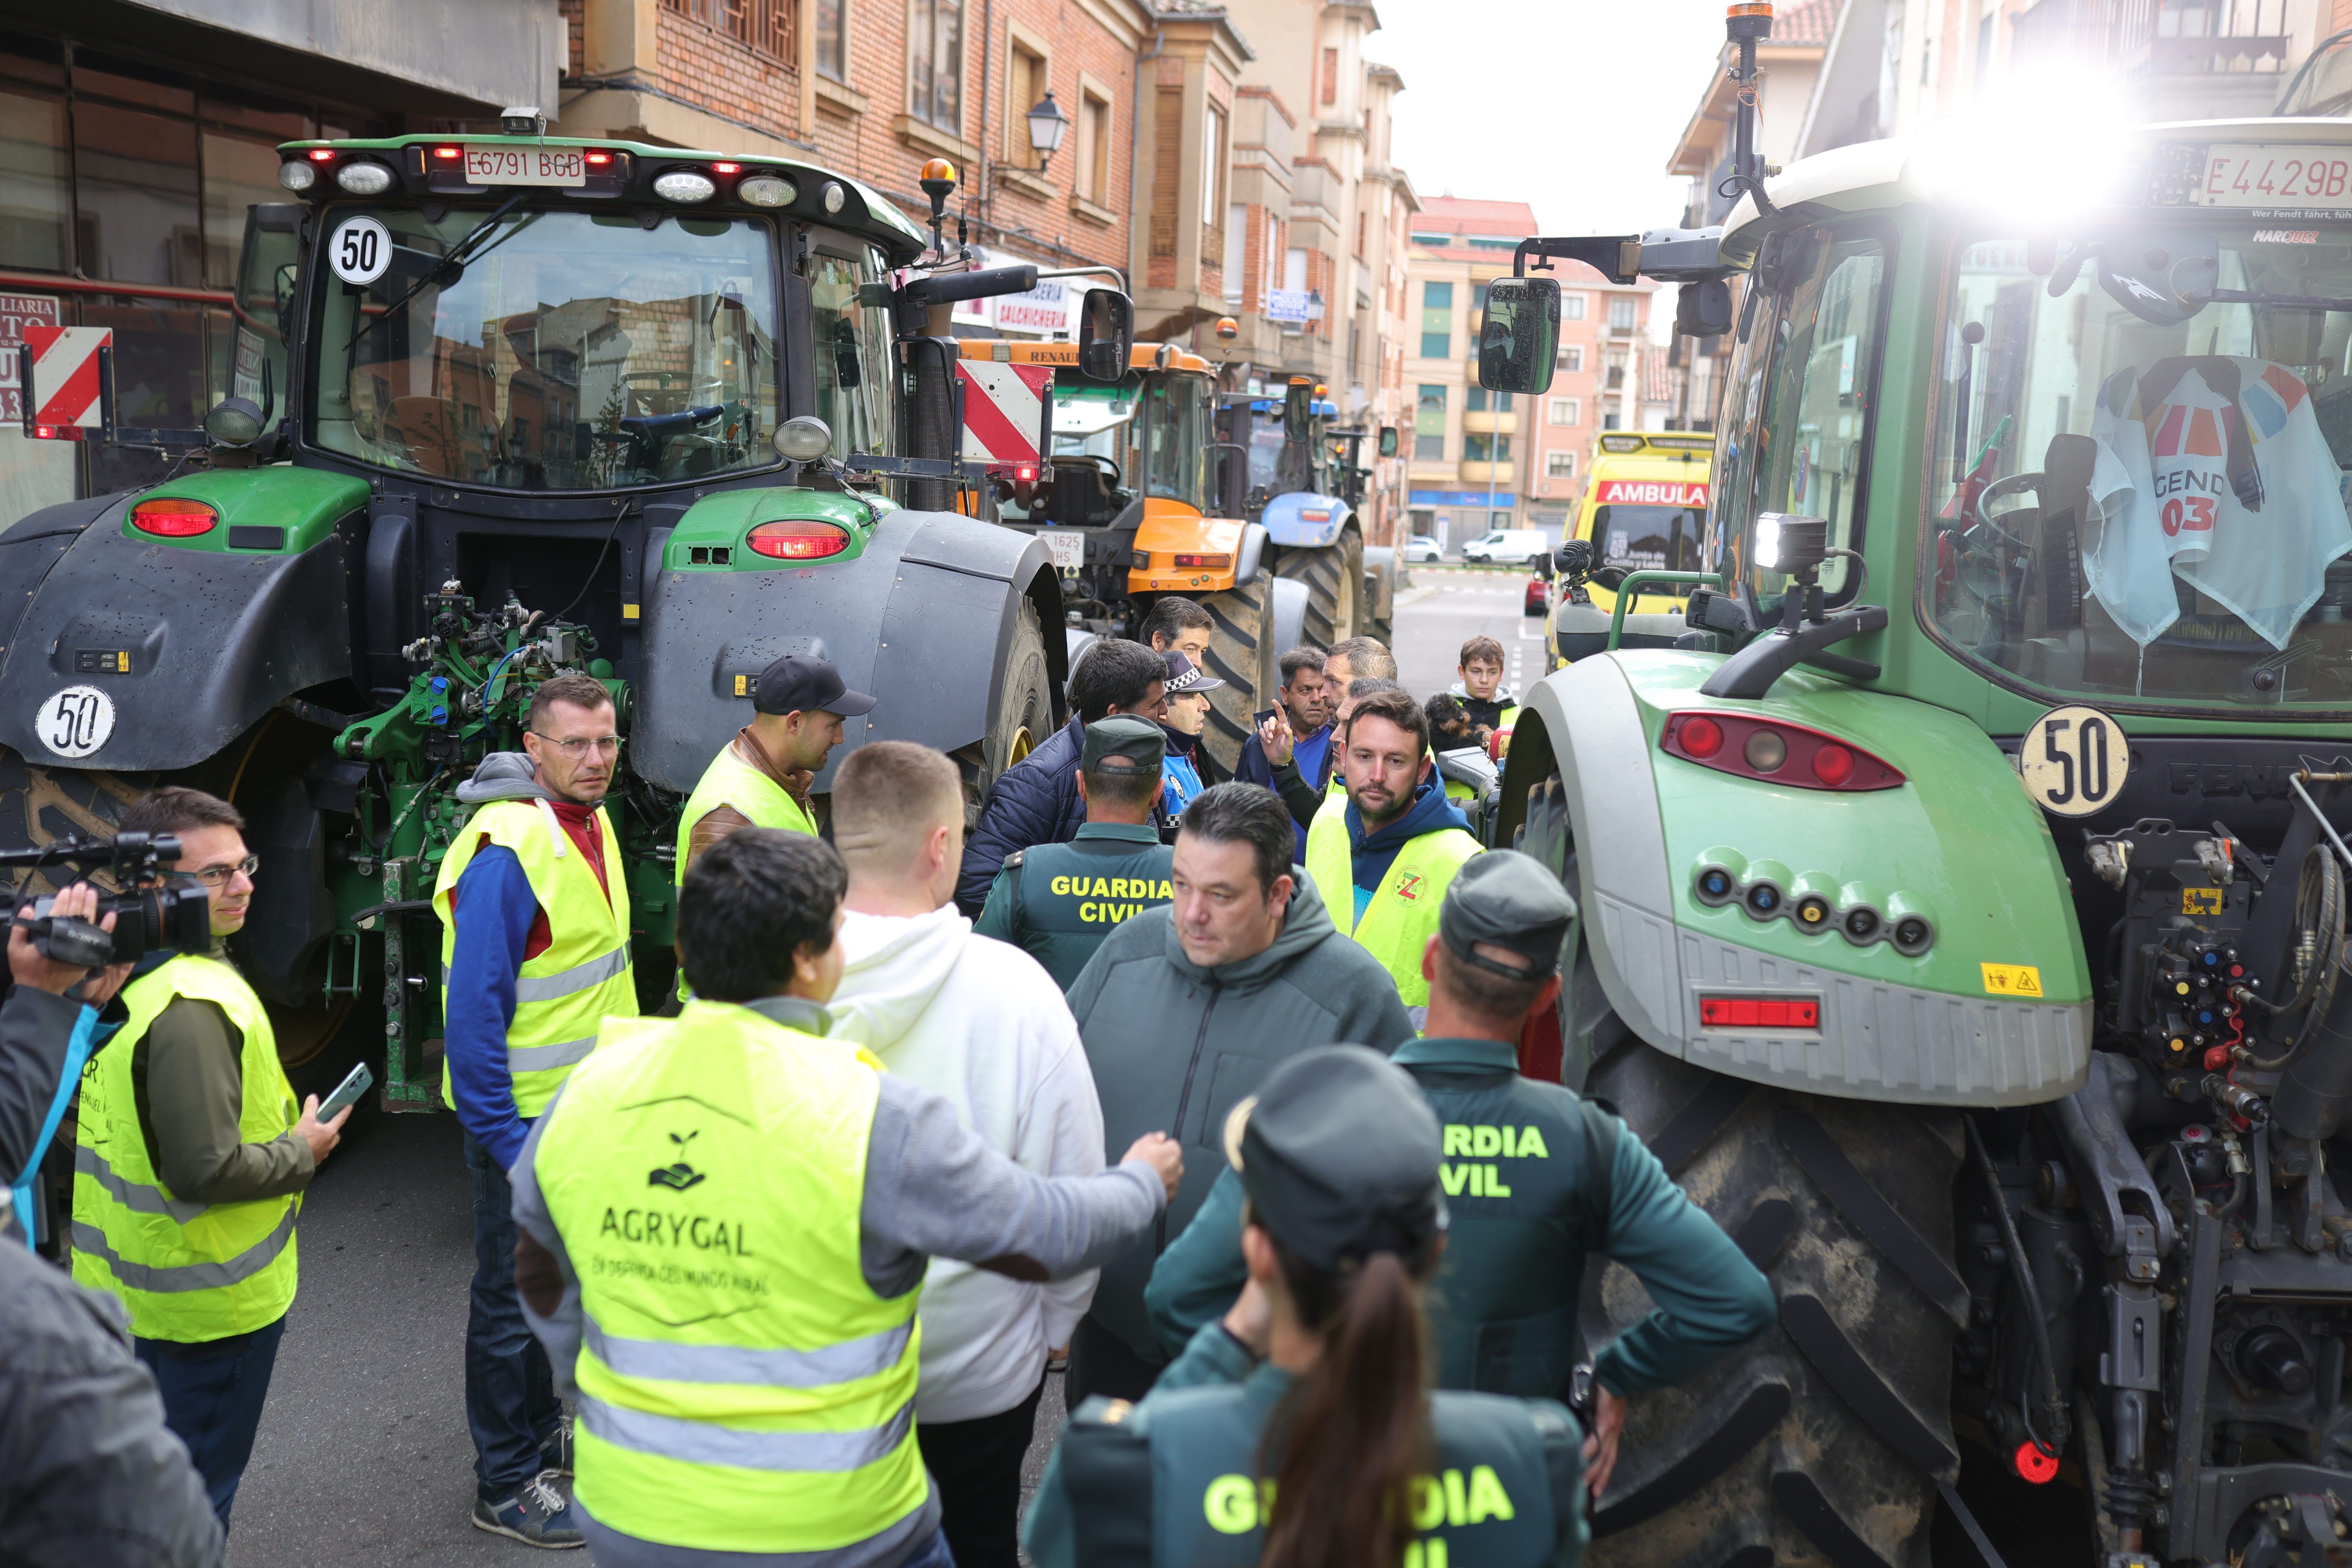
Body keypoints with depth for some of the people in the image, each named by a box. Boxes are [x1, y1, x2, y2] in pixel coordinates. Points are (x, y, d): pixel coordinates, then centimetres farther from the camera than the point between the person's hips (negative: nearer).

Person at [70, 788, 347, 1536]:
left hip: (126, 1278, 9)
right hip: (211, 1292, -9)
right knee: (199, 1482, 7)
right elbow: (205, 1169, -30)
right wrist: (303, 1152, -14)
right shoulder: (193, 1005, -28)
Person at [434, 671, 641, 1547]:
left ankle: (540, 1428, 42)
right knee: (512, 1296, 6)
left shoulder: (592, 824, 5)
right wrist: (501, 1136, -22)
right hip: (523, 1115, -9)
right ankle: (505, 1484, 21)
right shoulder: (509, 850, -24)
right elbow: (473, 1005, -24)